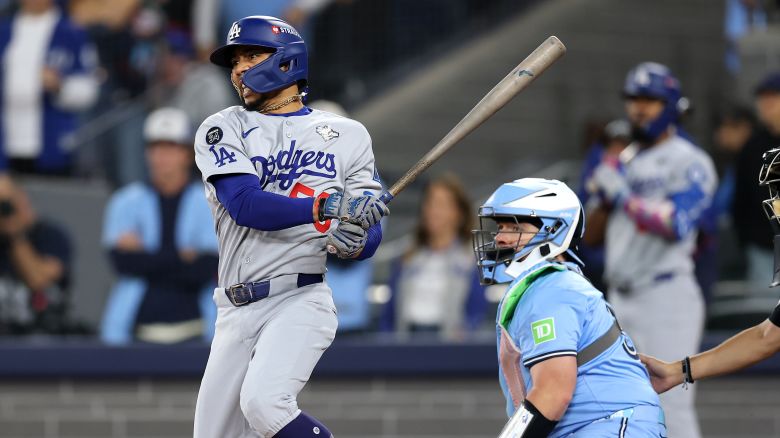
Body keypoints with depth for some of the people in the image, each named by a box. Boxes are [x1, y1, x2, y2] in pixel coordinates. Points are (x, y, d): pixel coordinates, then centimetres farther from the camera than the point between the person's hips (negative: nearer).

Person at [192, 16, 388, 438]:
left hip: (300, 300, -3)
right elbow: (245, 205, -12)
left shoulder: (347, 136, 9)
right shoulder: (222, 130, 7)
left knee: (264, 403, -28)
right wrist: (325, 206, -26)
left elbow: (370, 237, 8)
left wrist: (353, 241, -18)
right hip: (235, 311, 4)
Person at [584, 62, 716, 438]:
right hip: (621, 298, 8)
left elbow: (676, 224, -20)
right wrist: (604, 195, -2)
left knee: (670, 404, -13)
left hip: (667, 294, -8)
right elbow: (592, 234, 16)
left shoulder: (690, 163, -5)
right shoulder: (621, 164, 17)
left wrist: (624, 196, -15)